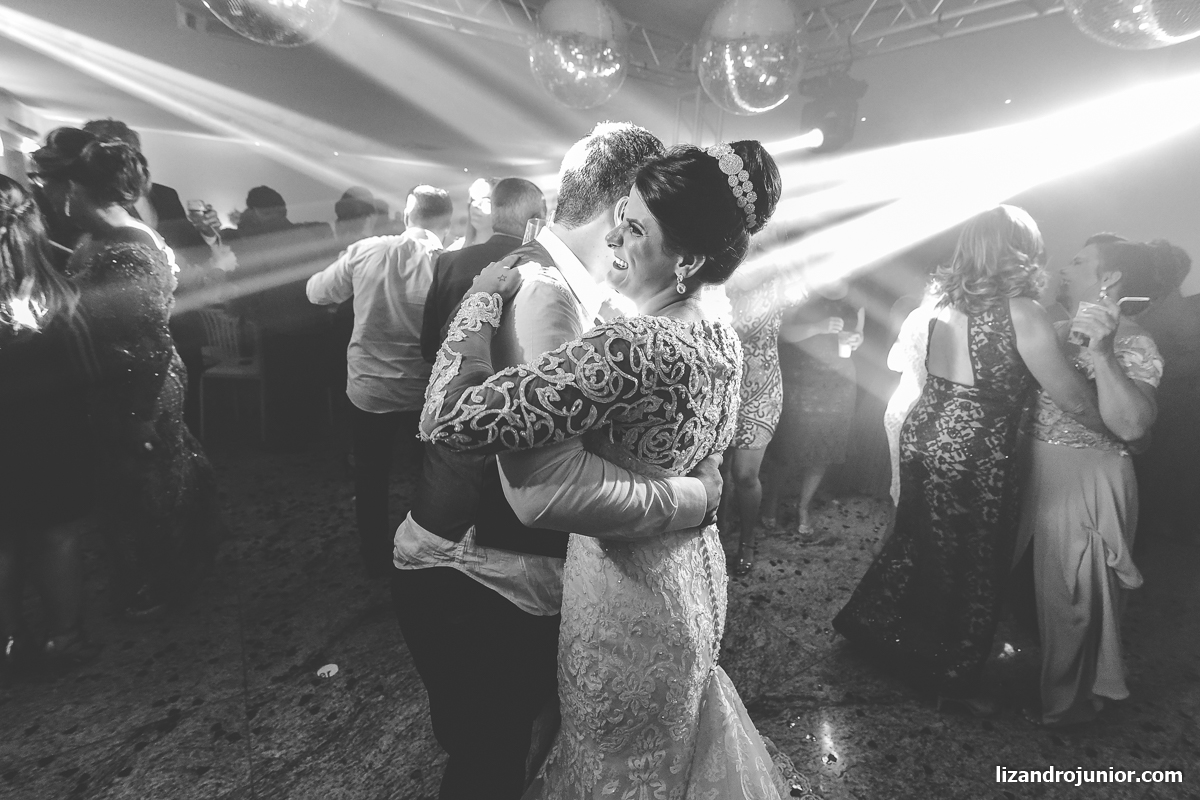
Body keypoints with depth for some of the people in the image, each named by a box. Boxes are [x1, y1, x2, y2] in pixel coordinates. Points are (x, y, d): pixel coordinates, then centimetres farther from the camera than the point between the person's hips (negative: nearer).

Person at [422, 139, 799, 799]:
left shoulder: (630, 351, -35)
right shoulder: (723, 340, -6)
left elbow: (450, 417, -35)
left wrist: (485, 296, -22)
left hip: (626, 586, -7)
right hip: (696, 571, 8)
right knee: (677, 738, 36)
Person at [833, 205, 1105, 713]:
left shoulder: (944, 302, 2)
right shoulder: (1020, 312, -16)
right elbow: (1071, 397, -12)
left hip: (922, 437, 6)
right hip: (976, 456, -6)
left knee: (917, 540, 24)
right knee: (975, 566, 12)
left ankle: (868, 621, 41)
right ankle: (953, 677, 29)